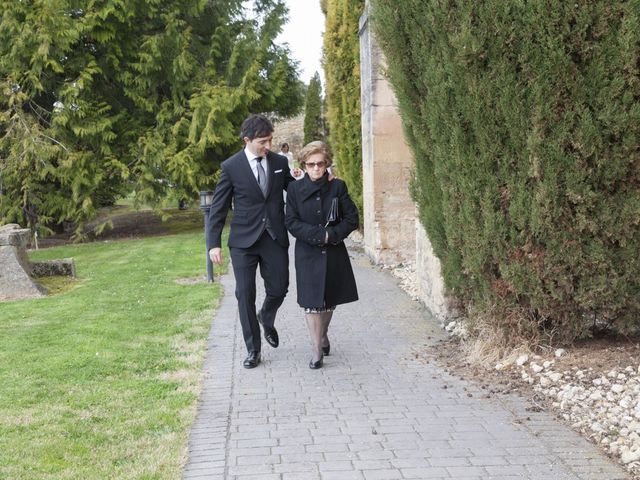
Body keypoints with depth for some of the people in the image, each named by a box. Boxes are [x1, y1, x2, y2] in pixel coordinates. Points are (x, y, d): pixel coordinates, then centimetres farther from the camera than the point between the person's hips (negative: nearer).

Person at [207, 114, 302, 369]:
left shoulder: (280, 162, 4)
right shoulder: (231, 167, -5)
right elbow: (218, 208, -3)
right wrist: (214, 243, -8)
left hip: (275, 238, 2)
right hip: (244, 240, -2)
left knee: (279, 289, 5)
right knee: (245, 295, 1)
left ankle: (266, 319, 39)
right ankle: (253, 349, 15)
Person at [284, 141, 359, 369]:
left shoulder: (337, 187, -2)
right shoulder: (295, 189, -3)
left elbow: (351, 219, -2)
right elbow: (291, 222, -7)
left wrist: (331, 235, -16)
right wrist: (319, 234, -18)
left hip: (334, 253, 1)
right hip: (308, 254, -1)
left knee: (330, 299, 13)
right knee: (312, 301, -3)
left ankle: (323, 335, 39)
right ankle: (317, 350, 5)